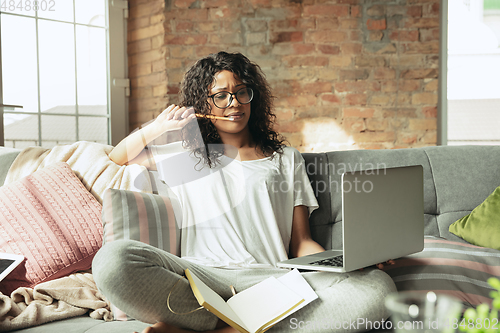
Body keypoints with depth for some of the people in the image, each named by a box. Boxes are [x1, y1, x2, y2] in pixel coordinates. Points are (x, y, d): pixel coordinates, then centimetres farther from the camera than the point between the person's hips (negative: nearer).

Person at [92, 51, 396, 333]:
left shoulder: (287, 159, 23)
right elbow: (118, 157, 33)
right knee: (112, 260, -30)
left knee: (377, 287, -30)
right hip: (201, 278, 0)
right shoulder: (188, 158, 26)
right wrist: (159, 126, 14)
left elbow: (301, 243, 16)